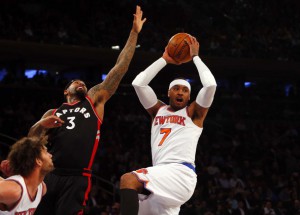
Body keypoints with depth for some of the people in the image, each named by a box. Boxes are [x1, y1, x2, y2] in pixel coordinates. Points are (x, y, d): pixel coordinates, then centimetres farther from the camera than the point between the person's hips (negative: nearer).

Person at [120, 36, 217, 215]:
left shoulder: (193, 112, 10)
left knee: (128, 180, -28)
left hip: (181, 174, -7)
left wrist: (195, 57, 6)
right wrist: (164, 60, 18)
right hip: (164, 175, 7)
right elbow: (138, 83, 15)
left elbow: (211, 85, -6)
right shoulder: (158, 110, 24)